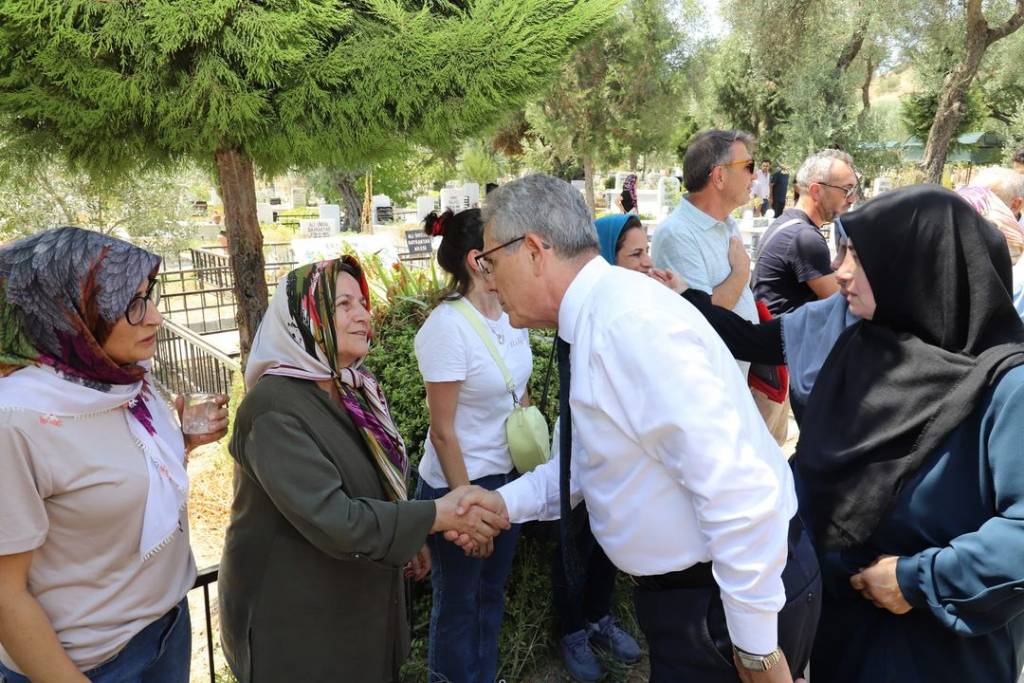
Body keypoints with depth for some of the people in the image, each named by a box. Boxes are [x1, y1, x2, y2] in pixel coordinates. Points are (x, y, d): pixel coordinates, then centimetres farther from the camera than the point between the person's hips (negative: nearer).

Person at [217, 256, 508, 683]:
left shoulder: (353, 388, 1)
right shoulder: (274, 408, -26)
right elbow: (333, 520, -32)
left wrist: (408, 540, 17)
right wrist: (440, 515, -29)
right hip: (293, 611, -8)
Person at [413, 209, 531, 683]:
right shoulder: (448, 327, -22)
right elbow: (442, 433, -18)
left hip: (508, 476, 7)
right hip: (461, 484, -7)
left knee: (492, 591, 23)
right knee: (458, 601, 14)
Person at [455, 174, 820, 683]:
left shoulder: (632, 320, -27)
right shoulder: (596, 323, 2)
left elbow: (736, 486, -30)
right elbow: (595, 457, 13)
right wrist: (507, 501, 2)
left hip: (732, 596, -8)